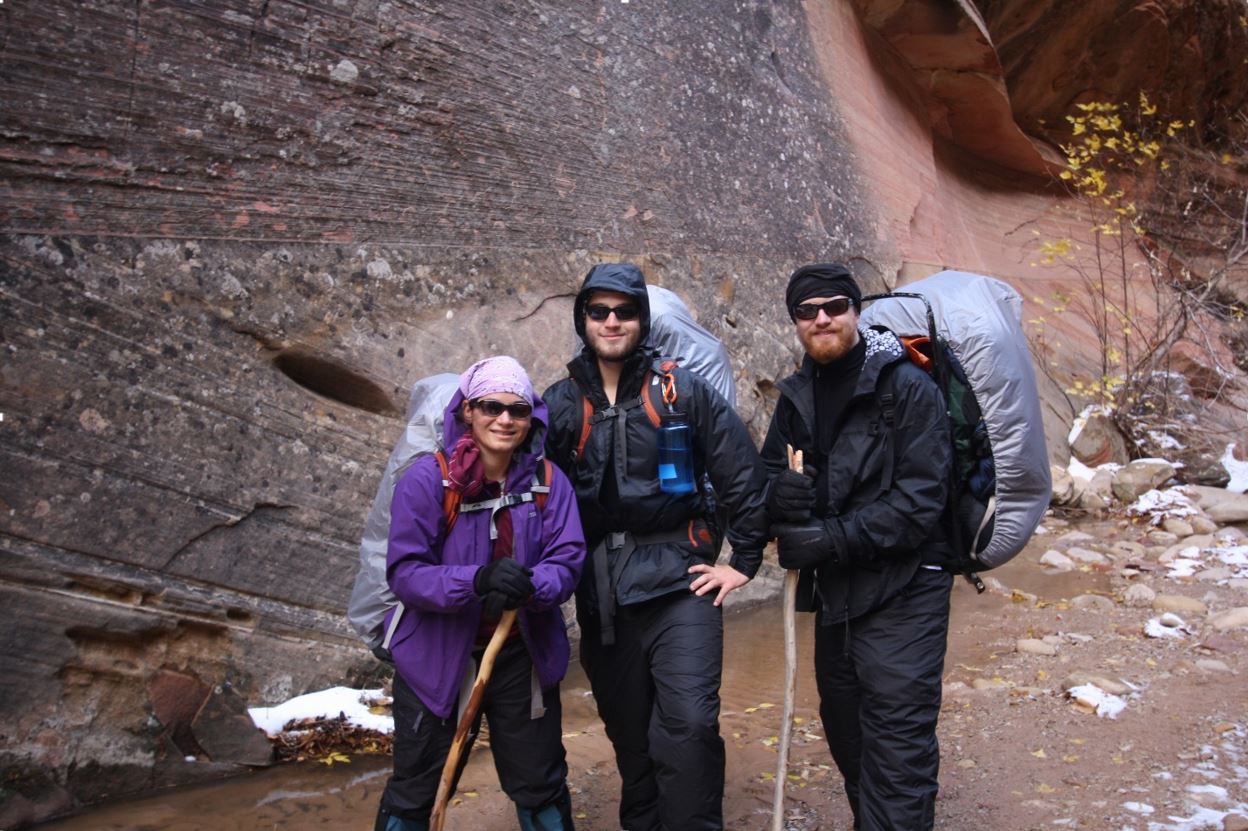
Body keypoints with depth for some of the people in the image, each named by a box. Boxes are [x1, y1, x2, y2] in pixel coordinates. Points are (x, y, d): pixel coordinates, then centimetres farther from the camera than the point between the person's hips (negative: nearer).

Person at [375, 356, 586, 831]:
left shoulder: (548, 480, -7)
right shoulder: (426, 479, -15)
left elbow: (567, 561, -11)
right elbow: (404, 573, -19)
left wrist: (531, 587, -33)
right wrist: (477, 580, -35)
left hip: (523, 658, 2)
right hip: (437, 658, -2)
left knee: (541, 788, 17)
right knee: (414, 792, 14)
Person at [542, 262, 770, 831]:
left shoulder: (683, 392, -2)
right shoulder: (560, 404, 4)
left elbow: (744, 477, 1)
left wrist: (744, 562, 1)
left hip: (678, 585, -2)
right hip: (601, 597, 3)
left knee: (689, 726, -10)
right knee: (628, 734, 14)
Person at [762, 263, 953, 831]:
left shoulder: (907, 388, -12)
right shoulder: (796, 397, 8)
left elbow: (919, 500, -18)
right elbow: (769, 473, 11)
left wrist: (834, 538, -22)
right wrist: (779, 492, -13)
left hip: (901, 592, -7)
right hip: (834, 592, 7)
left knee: (897, 747, -7)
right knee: (846, 734, 20)